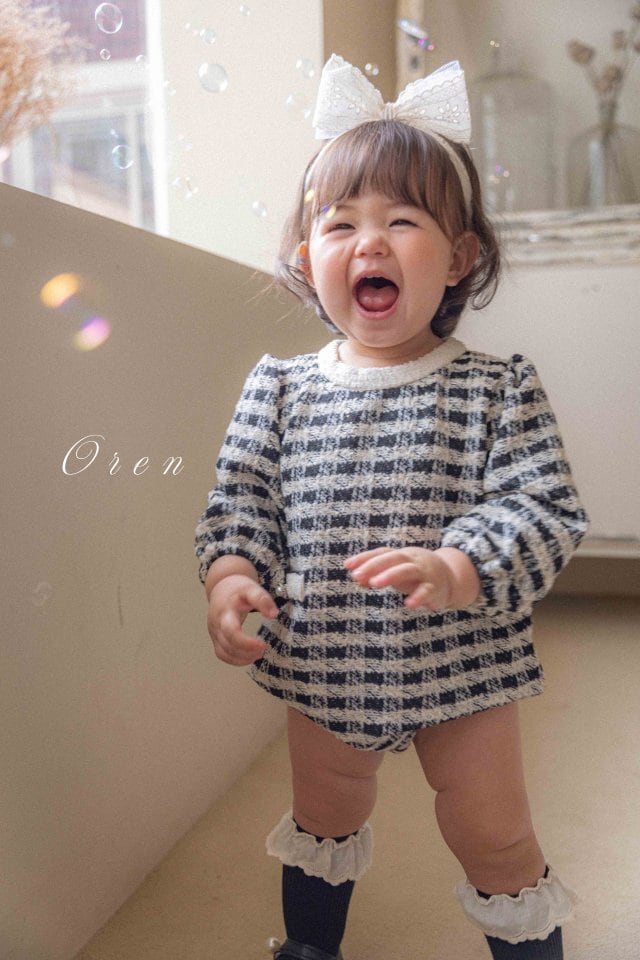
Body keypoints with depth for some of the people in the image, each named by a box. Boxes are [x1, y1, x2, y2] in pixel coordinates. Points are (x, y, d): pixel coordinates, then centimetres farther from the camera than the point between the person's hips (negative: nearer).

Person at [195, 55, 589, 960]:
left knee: (492, 833, 15)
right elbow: (240, 499, -1)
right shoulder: (280, 388, -4)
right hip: (324, 665, 3)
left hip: (461, 667, -2)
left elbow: (547, 510, -16)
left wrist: (457, 570, -31)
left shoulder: (496, 390, -11)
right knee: (323, 818, 26)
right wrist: (230, 577, -19)